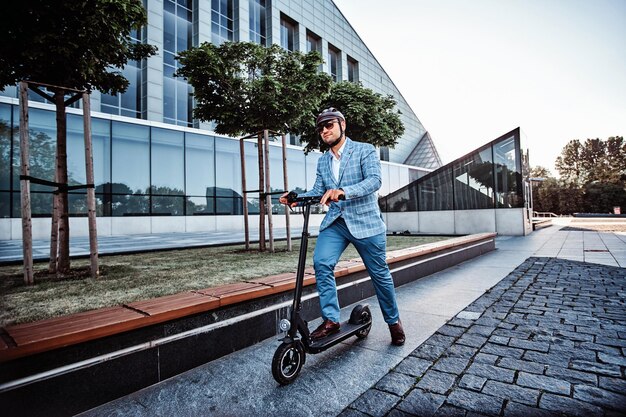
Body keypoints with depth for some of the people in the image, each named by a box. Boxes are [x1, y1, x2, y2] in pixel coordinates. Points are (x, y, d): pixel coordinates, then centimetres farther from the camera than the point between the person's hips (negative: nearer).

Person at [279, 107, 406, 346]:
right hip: (335, 222, 4)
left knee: (379, 274, 6)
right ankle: (331, 320, -4)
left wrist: (343, 191, -36)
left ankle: (393, 320, 30)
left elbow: (374, 180, -19)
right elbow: (318, 191, 9)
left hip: (365, 221, -4)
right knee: (321, 262, -18)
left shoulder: (365, 150, -3)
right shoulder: (322, 161, 14)